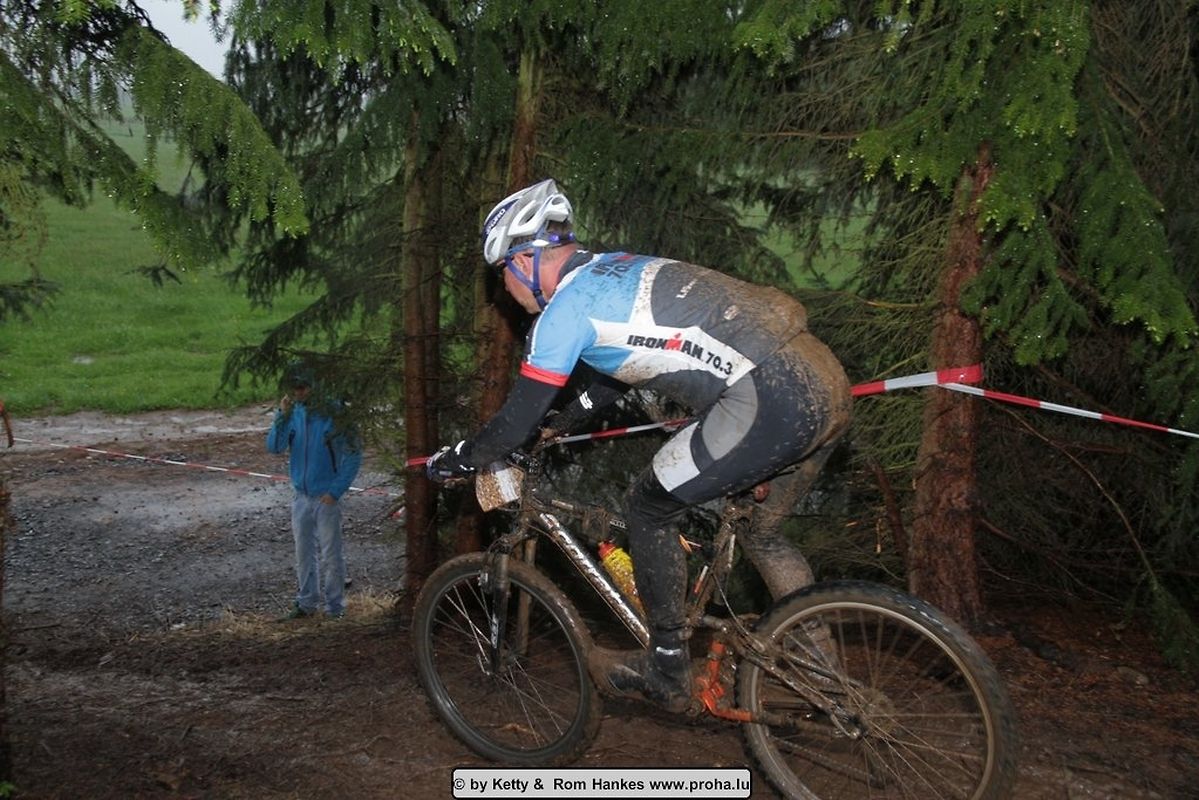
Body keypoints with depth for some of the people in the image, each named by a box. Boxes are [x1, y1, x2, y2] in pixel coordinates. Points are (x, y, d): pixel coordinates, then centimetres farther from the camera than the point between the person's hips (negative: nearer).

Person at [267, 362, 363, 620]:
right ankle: (306, 602, 27)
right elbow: (274, 447, -6)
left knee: (330, 554, 2)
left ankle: (335, 607, 13)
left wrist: (336, 490, -15)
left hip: (326, 497, -5)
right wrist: (282, 416, -20)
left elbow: (354, 455, -12)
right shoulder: (293, 413, 0)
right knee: (303, 553, 15)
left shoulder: (331, 413, -14)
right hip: (301, 496, 5)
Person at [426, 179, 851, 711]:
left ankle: (667, 672, 18)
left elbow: (517, 422, 1)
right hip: (828, 389, 9)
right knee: (756, 529, 25)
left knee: (648, 508, 7)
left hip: (770, 399, -9)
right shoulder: (614, 268, 25)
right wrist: (558, 427, 50)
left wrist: (451, 462, 18)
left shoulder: (566, 307, -2)